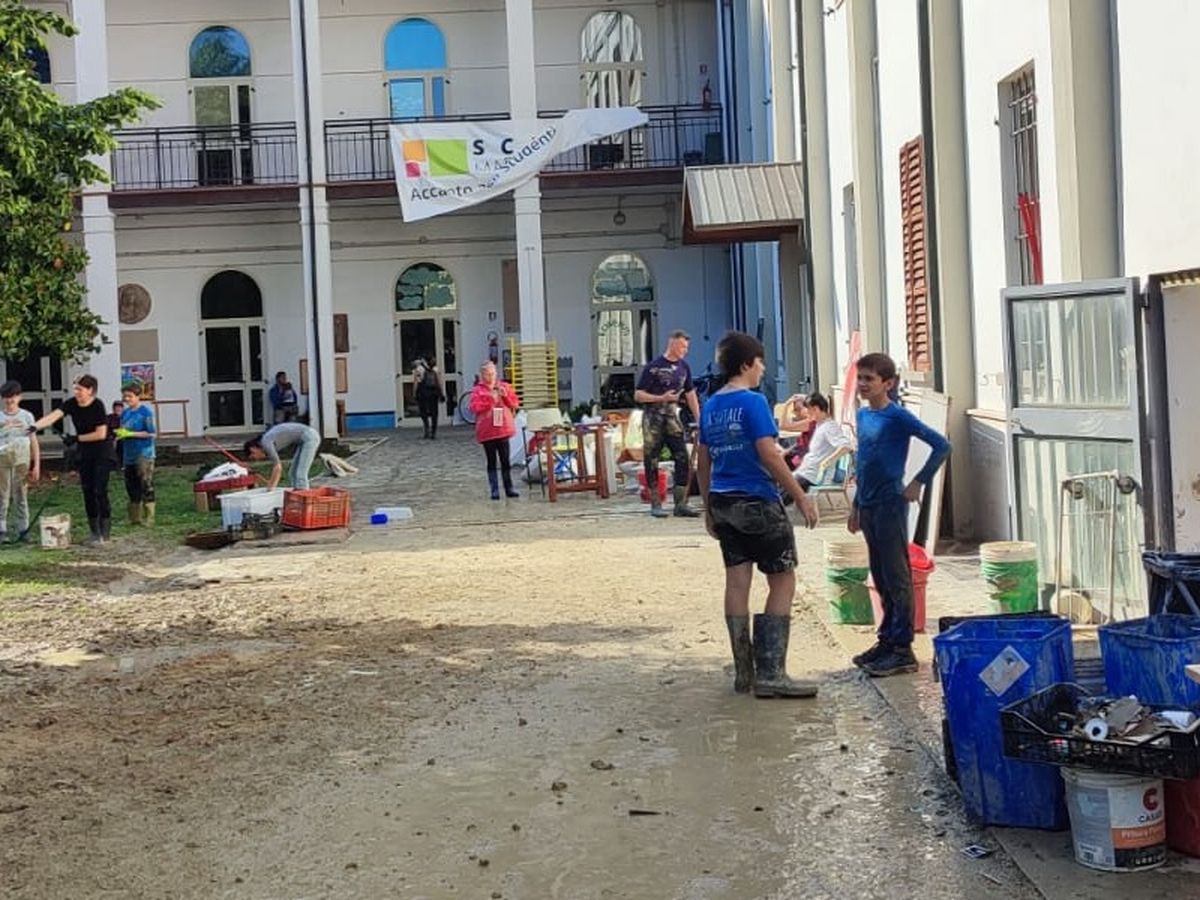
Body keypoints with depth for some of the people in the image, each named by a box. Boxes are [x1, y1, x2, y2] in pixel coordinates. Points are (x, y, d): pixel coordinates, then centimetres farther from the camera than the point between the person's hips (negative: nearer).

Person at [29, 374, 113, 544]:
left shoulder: (97, 406, -16)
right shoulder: (71, 404, -3)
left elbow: (101, 434, -17)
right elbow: (54, 416, -18)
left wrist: (76, 438, -14)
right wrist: (35, 426, -34)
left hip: (102, 454, -6)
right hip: (84, 455, 6)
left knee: (100, 490, -9)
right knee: (87, 491, 6)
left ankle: (105, 531, -2)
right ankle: (94, 532, 13)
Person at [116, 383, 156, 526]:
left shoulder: (145, 411, -8)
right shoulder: (125, 413, 12)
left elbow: (151, 433, -13)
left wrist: (129, 434, -16)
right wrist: (119, 433, -1)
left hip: (144, 455, -7)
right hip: (129, 456, 7)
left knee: (146, 487, -6)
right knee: (132, 488, 10)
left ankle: (148, 518, -3)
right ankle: (134, 518, 18)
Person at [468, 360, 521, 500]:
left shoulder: (504, 386, 9)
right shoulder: (477, 390, -1)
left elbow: (515, 404, 7)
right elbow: (474, 407, -13)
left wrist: (506, 396, -10)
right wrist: (490, 398, -18)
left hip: (503, 429, 2)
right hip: (487, 431, -2)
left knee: (505, 460, 4)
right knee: (492, 461, 3)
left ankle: (509, 488, 10)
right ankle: (494, 490, 6)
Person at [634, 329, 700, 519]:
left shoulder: (683, 367, 8)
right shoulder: (653, 367, -9)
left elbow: (690, 394, 16)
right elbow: (638, 395, -9)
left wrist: (699, 420, 11)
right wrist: (662, 398, -20)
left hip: (672, 415, 5)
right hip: (653, 417, -5)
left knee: (682, 458, -4)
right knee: (652, 461, 0)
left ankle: (681, 504, 0)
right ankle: (656, 505, 7)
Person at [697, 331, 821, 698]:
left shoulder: (710, 406, 9)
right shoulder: (753, 402, -13)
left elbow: (703, 462, 13)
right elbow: (769, 455, -18)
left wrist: (708, 508, 21)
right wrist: (801, 497, -13)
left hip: (723, 503, 7)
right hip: (758, 502, -7)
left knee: (737, 582, 9)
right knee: (782, 583, 1)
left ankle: (744, 671, 14)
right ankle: (770, 673, -4)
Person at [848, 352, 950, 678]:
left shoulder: (897, 416, -12)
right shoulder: (862, 415, 11)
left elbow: (941, 446, -14)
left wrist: (918, 482, -14)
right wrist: (856, 506, 21)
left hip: (890, 504, -8)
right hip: (868, 506, 8)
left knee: (897, 578, -3)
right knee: (881, 579, 14)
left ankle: (902, 650, 1)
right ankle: (887, 641, 22)